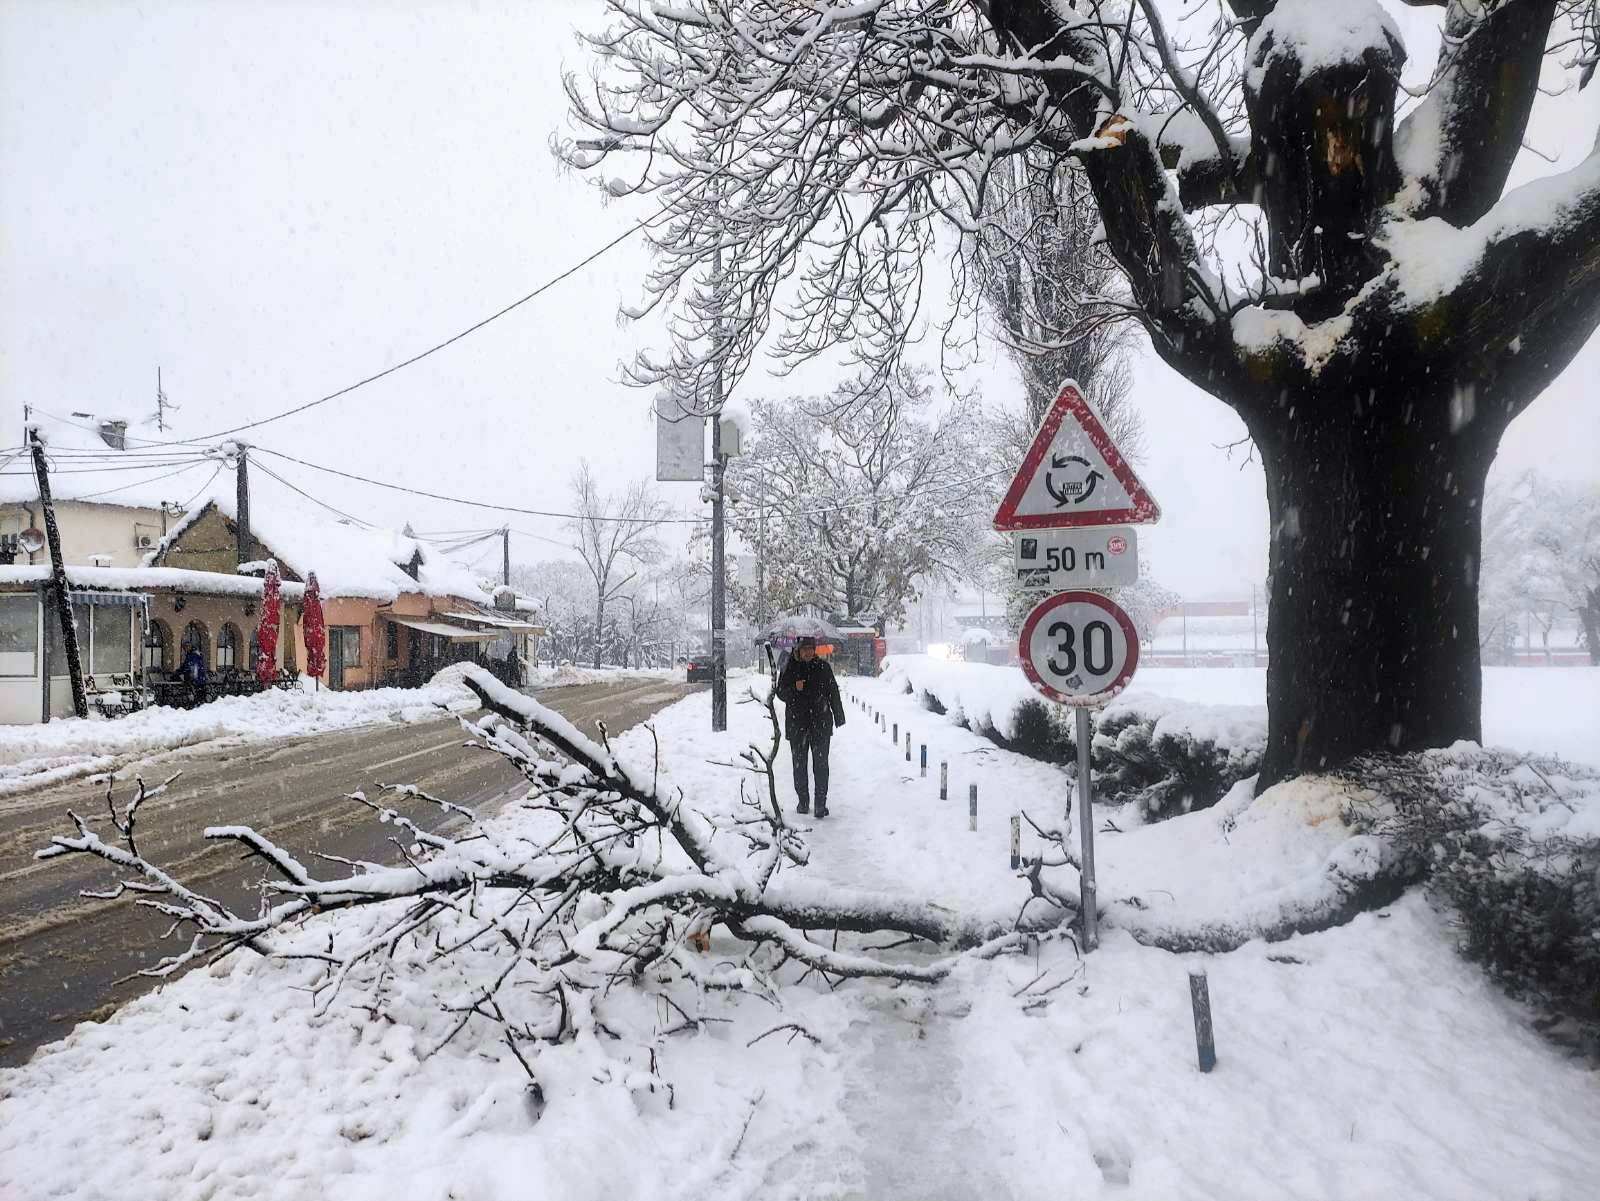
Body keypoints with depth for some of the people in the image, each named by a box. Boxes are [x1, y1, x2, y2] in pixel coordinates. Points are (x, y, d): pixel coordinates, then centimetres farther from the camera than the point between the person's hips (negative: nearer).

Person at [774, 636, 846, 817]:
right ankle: (803, 801, 21)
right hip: (797, 724, 1)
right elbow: (780, 693, 2)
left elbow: (833, 692, 9)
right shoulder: (789, 668, 1)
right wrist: (794, 689, -17)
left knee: (821, 764, -4)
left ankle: (821, 803, -1)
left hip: (821, 723, -1)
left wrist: (838, 716, 9)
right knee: (799, 764, 9)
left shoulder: (823, 667, 3)